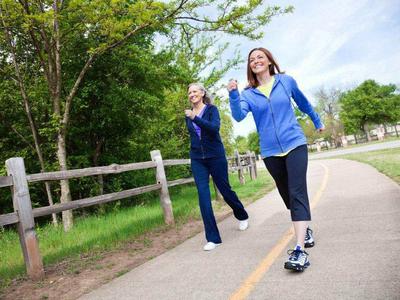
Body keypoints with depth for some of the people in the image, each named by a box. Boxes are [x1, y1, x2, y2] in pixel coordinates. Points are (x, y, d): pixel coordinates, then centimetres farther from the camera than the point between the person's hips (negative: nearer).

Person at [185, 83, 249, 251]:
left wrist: (195, 118, -31)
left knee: (225, 190, 8)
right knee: (203, 195, -8)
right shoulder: (188, 115, 10)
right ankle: (213, 238, -4)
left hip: (215, 156, -3)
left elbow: (215, 127, -22)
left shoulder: (211, 109, -4)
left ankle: (242, 216, 39)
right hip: (197, 159, 4)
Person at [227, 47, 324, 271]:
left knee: (297, 193, -15)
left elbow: (304, 103, 20)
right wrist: (233, 94, -32)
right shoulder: (249, 94, 3)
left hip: (294, 144, -2)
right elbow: (239, 115, -16)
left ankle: (300, 250, -20)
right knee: (288, 195, 13)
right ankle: (306, 229, 37)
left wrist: (317, 122, 32)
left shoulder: (286, 81, 4)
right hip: (270, 152, 2)